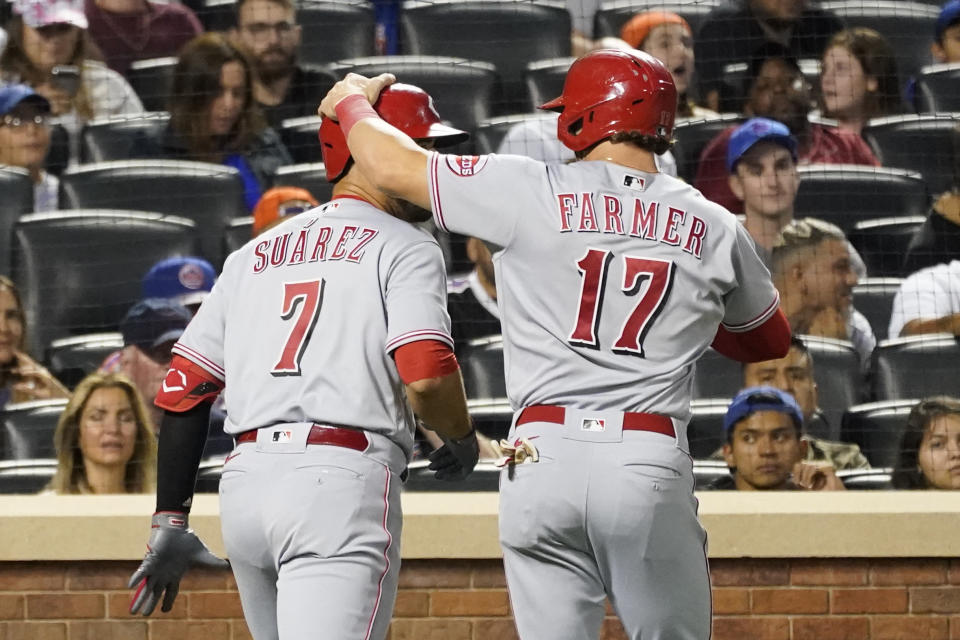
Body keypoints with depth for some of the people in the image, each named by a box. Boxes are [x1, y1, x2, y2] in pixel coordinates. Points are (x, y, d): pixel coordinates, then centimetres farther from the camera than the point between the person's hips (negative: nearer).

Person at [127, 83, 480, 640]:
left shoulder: (254, 255, 22)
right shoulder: (404, 246, 3)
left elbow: (184, 388, 17)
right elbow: (426, 377, -13)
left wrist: (169, 522, 19)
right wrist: (462, 441, 8)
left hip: (245, 481, 7)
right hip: (342, 477, -7)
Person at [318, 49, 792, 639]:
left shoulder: (531, 193, 2)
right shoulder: (713, 229, 10)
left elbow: (394, 166, 9)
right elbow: (771, 340, 25)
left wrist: (352, 103, 30)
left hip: (542, 457, 0)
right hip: (652, 467, 0)